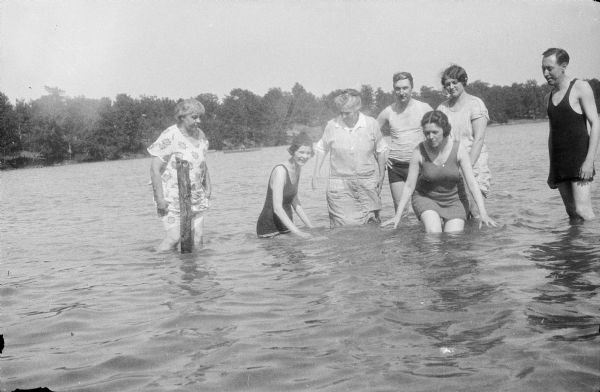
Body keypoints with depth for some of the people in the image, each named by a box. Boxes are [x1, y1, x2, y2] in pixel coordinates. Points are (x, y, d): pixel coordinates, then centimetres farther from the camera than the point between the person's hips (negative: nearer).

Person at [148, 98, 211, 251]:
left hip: (195, 197, 7)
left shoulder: (200, 135, 8)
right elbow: (154, 169, -15)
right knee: (175, 237, -16)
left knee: (197, 238, 0)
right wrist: (159, 197, -18)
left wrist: (207, 186, 14)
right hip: (172, 197, -6)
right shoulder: (170, 137, -14)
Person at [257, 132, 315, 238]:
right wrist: (296, 231, -35)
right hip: (269, 228, -8)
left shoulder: (297, 168, 5)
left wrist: (311, 227, 11)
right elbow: (277, 208, -28)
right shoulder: (280, 170, -20)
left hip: (286, 224, 8)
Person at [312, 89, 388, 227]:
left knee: (371, 222, 3)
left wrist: (381, 176, 13)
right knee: (344, 225, -6)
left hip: (368, 181, 1)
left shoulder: (371, 124, -3)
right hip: (340, 183, -1)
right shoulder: (332, 126, -4)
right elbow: (322, 149, 10)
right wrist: (315, 175, 7)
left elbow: (380, 151, 10)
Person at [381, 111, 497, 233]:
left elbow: (472, 182, -15)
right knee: (434, 232, -30)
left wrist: (483, 213, -23)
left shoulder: (458, 149, -14)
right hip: (425, 198, -2)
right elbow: (409, 186, -10)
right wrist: (398, 215, -15)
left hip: (451, 201, 2)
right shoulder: (419, 151, -17)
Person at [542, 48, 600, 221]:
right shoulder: (551, 96, 16)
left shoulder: (581, 88, -2)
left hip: (579, 157, -6)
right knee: (572, 212, 3)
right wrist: (551, 170, 15)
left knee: (582, 210, -17)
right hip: (559, 161, 6)